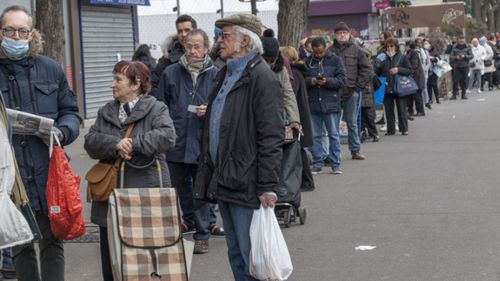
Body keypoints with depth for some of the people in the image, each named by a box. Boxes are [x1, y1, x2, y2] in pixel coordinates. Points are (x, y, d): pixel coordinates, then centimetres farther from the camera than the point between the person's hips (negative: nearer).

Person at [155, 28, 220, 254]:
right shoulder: (171, 73, 4)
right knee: (180, 188, 13)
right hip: (176, 144, 2)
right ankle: (187, 223, 32)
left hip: (202, 144, -2)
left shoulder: (215, 75, 0)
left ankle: (202, 235, 15)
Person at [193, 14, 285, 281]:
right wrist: (209, 174, 16)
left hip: (245, 184, -9)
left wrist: (267, 186, -19)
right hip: (223, 181, 9)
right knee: (236, 256, 15)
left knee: (251, 258, -3)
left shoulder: (261, 78, -12)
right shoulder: (225, 75, 16)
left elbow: (271, 137, -17)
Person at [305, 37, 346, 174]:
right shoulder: (307, 62, 8)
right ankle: (317, 164, 14)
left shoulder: (335, 60, 2)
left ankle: (336, 164, 10)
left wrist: (327, 81, -18)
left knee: (334, 135, 3)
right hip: (313, 103, 2)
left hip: (331, 103, -2)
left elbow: (342, 80, -4)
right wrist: (310, 81, -14)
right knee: (315, 136, 6)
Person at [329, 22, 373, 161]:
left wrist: (359, 85, -2)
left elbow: (367, 69, 3)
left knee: (352, 122, 8)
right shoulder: (330, 51, 2)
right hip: (334, 92, 0)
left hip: (352, 92, 0)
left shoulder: (356, 50, 2)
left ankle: (355, 150, 16)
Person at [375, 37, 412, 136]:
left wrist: (398, 70, -16)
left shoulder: (402, 57, 1)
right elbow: (377, 73, 7)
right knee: (389, 110, 6)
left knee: (402, 109, 1)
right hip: (387, 89, 3)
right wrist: (378, 64, -12)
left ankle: (404, 129, 9)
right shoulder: (382, 58, 7)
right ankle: (390, 129, 13)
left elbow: (409, 70, -1)